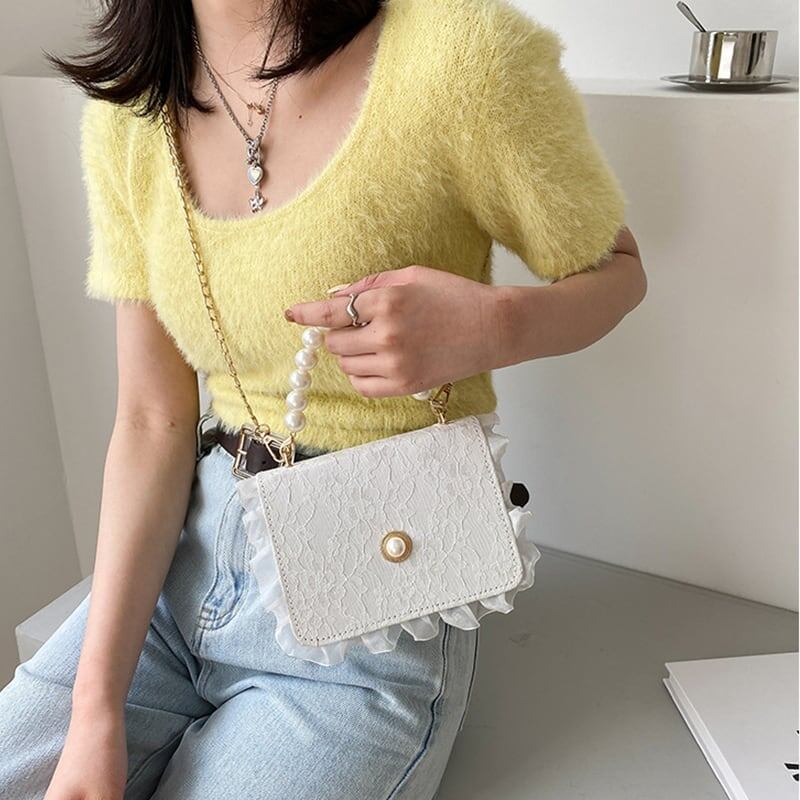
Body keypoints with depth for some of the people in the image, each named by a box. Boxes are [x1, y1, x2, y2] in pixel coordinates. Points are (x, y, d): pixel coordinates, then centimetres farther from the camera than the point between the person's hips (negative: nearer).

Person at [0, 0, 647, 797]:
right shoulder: (126, 110, -2)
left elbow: (616, 270, -2)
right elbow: (152, 420, -2)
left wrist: (494, 326, -26)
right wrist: (95, 711, -7)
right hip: (184, 553, 5)